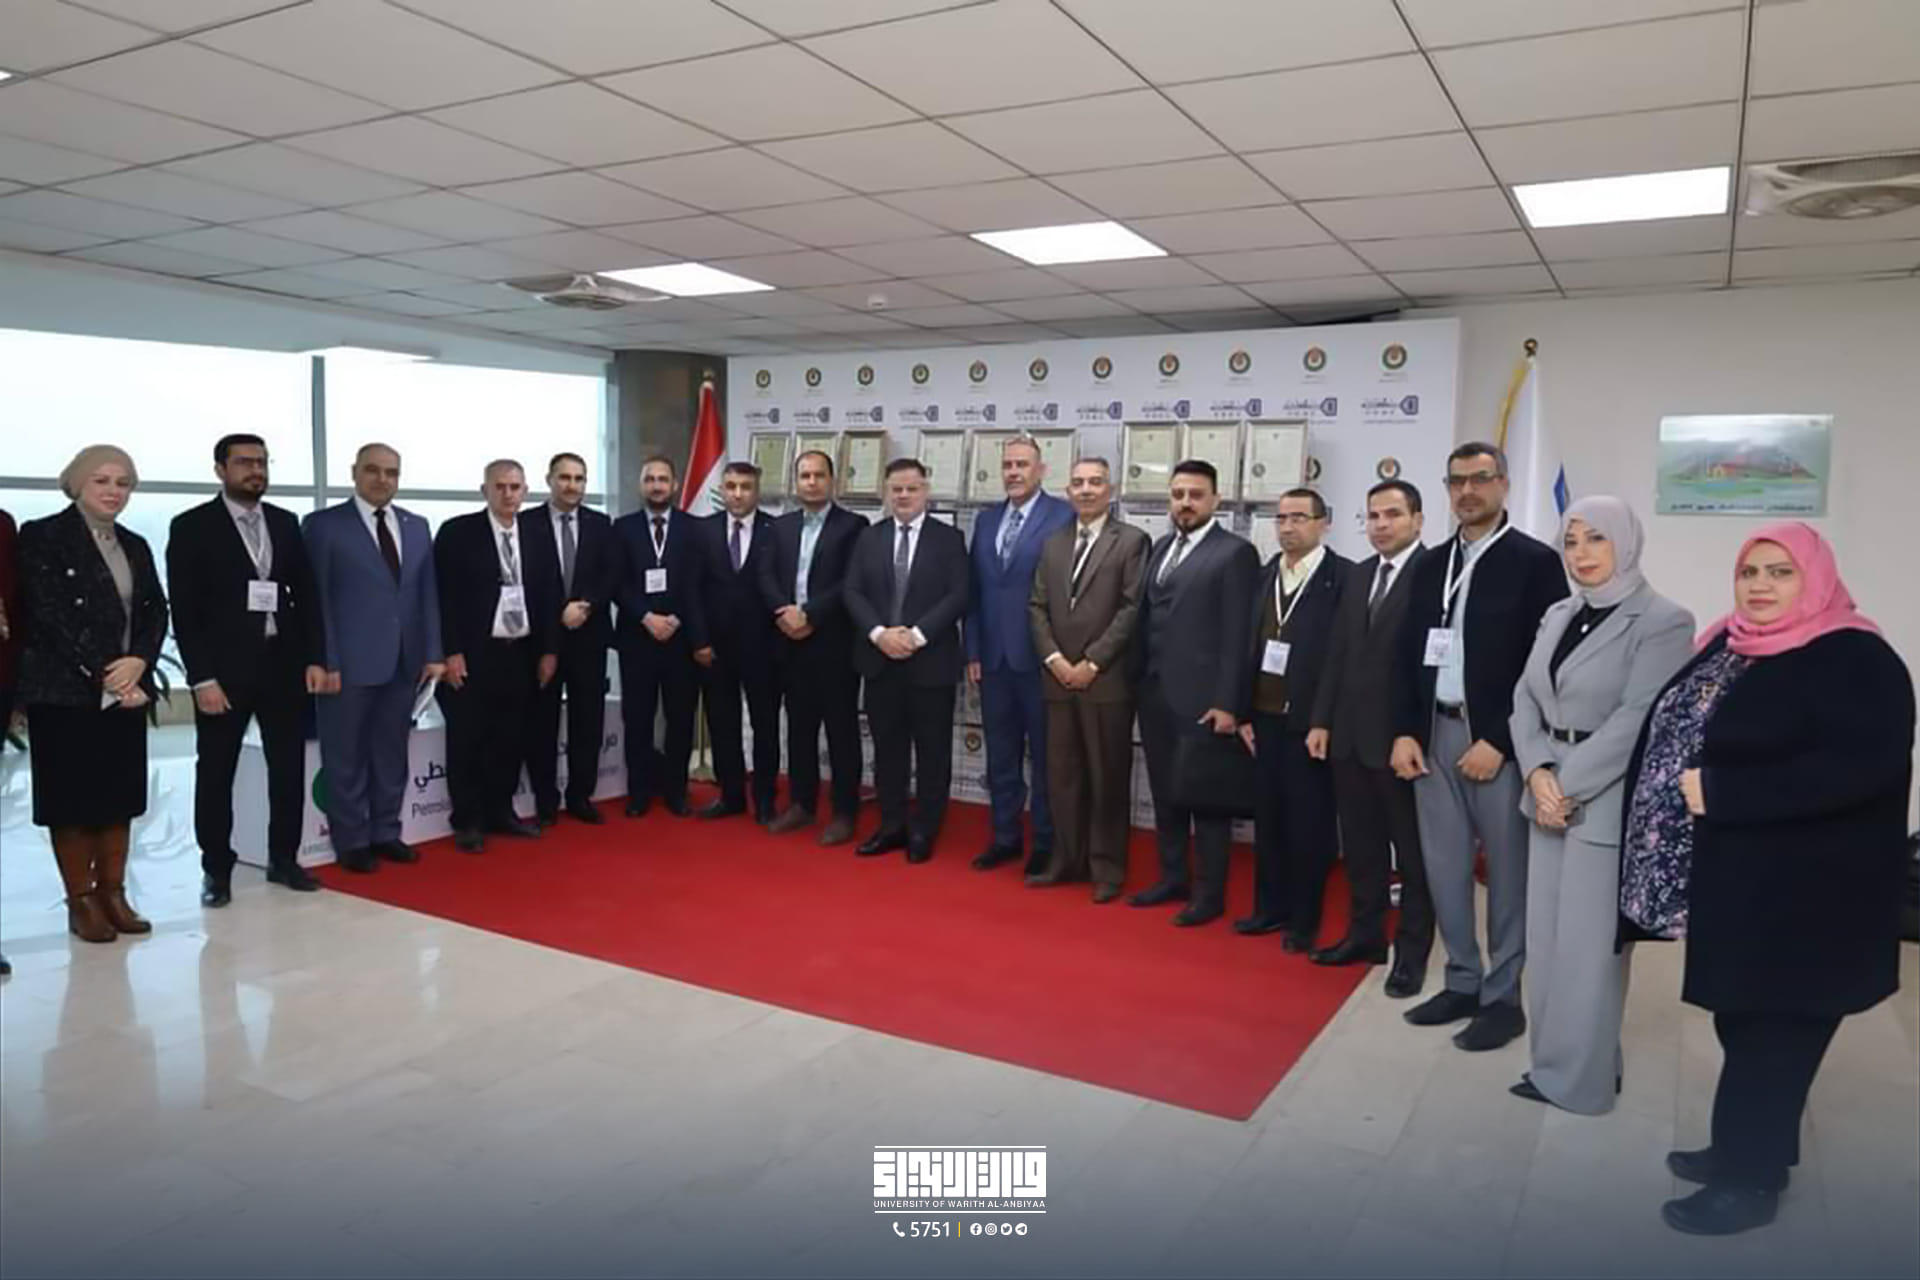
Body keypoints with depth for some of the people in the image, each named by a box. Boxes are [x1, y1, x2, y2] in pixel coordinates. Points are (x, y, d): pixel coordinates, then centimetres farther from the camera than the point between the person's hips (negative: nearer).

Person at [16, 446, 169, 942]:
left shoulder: (135, 545, 13)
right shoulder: (43, 535, -4)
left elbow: (156, 611, 7)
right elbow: (47, 616, -12)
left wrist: (137, 663, -11)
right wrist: (101, 675, -15)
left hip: (126, 689, 5)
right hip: (65, 691, -5)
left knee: (119, 795, 8)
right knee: (71, 797, 2)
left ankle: (113, 894, 17)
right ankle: (81, 901, 11)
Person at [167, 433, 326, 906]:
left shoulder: (287, 523, 9)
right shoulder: (191, 526, -3)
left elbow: (306, 595, 10)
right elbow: (185, 610, -7)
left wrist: (314, 659, 1)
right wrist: (202, 677, -13)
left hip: (285, 663, 4)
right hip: (223, 669, -3)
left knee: (289, 768, 8)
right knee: (215, 773, 6)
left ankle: (284, 860, 21)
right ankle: (217, 869, 18)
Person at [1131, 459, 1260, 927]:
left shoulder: (1235, 552, -6)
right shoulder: (1161, 548, 15)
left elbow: (1238, 635, -11)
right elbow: (1147, 617, 14)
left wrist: (1227, 702, -15)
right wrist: (1139, 678, 6)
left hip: (1202, 697, -6)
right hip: (1155, 693, 7)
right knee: (1165, 792, 14)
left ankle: (1210, 892, 14)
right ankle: (1173, 877, 27)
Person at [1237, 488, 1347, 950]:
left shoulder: (1343, 577, -8)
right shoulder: (1267, 574, 11)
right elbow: (1251, 646, 10)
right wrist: (1245, 713, 7)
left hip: (1311, 721, -5)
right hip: (1266, 717, 6)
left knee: (1310, 820, 6)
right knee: (1268, 816, 12)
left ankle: (1304, 919, 18)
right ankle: (1270, 907, 25)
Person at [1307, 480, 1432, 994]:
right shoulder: (1358, 574, 13)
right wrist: (1321, 720, 9)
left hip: (1402, 736, -7)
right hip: (1350, 734, 7)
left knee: (1412, 850, 7)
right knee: (1360, 846, 15)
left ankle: (1412, 951, 19)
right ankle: (1365, 933, 29)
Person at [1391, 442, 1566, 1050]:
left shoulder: (1535, 561, -4)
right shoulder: (1431, 564, 12)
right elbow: (1407, 653, 12)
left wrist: (1499, 742, -14)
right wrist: (1405, 731, 2)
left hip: (1499, 740, -5)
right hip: (1435, 734, 5)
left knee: (1507, 870, 5)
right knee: (1444, 865, 10)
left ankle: (1503, 997, 17)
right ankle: (1462, 982, 25)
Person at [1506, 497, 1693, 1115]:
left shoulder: (1663, 621, -9)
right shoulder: (1558, 616, 11)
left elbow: (1637, 721, -17)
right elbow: (1525, 699, 6)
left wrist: (1569, 786, -16)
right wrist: (1538, 774, -9)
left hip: (1607, 802, -6)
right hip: (1550, 795, 6)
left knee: (1588, 944, 1)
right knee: (1546, 936, 11)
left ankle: (1581, 1076, 16)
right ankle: (1553, 1061, 25)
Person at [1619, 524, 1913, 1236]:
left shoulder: (1856, 661, -14)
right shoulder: (1727, 646, 10)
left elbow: (1860, 767, -25)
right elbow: (1672, 732, 19)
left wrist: (1720, 792, -25)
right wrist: (1685, 793, 3)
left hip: (1797, 894, -7)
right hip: (1727, 878, 7)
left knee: (1774, 1033, 4)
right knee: (1743, 1022, 17)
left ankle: (1749, 1180, 17)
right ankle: (1746, 1149, 32)